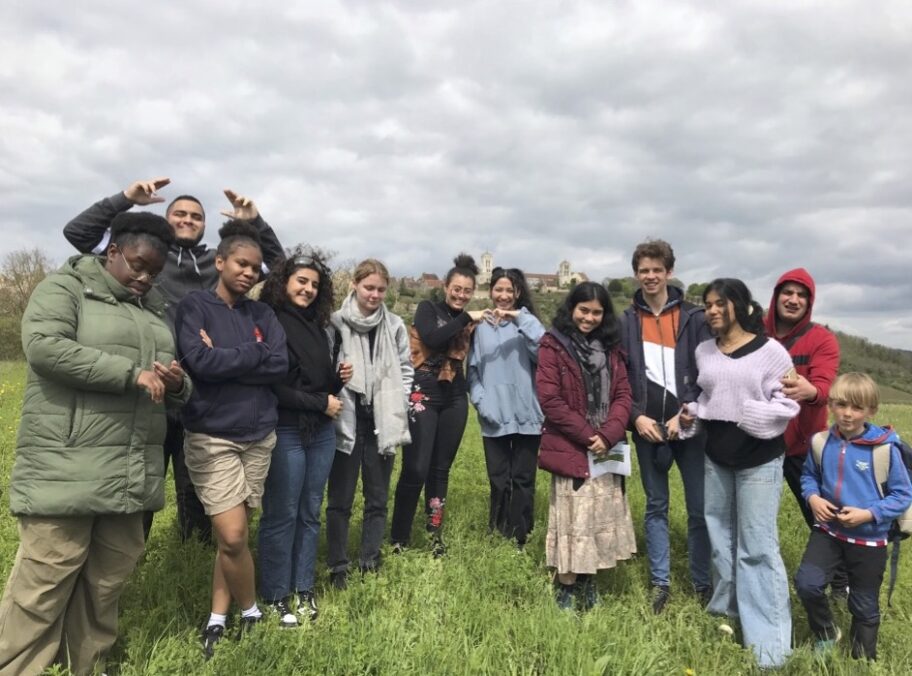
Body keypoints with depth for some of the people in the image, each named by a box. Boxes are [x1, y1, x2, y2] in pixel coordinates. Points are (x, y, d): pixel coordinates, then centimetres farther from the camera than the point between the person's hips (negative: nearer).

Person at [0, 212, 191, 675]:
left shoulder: (153, 310, 19)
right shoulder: (64, 289, 0)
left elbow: (174, 388, 22)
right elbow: (44, 346, -18)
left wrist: (176, 384, -4)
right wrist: (132, 375, -20)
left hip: (131, 474, 7)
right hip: (67, 469, -6)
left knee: (108, 579, 13)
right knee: (44, 582, -3)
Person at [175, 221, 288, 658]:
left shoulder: (262, 314, 9)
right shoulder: (195, 305, -3)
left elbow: (280, 366, -4)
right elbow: (199, 361, -18)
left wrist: (224, 359, -11)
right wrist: (254, 353, -9)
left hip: (259, 435, 4)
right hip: (211, 436, -4)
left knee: (233, 536, 10)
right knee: (232, 536, -6)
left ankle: (218, 618, 26)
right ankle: (251, 612, 18)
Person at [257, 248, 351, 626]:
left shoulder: (320, 327, 11)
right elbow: (269, 386, -17)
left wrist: (340, 380, -3)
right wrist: (321, 403, -12)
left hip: (322, 432, 7)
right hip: (285, 432, -6)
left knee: (310, 513, 13)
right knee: (282, 515, 3)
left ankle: (304, 589, 26)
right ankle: (276, 595, 18)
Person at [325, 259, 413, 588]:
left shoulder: (395, 326, 2)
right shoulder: (336, 323, -7)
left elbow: (405, 370, 9)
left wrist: (396, 408, 3)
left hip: (382, 423, 3)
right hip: (345, 422, -3)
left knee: (377, 498, 12)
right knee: (340, 500, 7)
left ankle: (370, 563, 26)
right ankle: (338, 567, 20)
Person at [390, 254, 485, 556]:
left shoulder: (470, 322, 11)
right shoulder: (427, 309, 0)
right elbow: (432, 339, -19)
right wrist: (466, 318, -15)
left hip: (454, 398, 4)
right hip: (423, 395, -4)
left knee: (441, 469, 11)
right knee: (416, 469, -8)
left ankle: (435, 534, 24)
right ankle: (399, 538, 5)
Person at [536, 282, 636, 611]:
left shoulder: (610, 347, 12)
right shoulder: (553, 345, -5)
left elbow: (623, 394, 5)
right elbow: (550, 399, -12)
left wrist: (609, 435, -11)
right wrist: (587, 435, -13)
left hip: (606, 448, 6)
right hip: (571, 449, -5)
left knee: (603, 518, 11)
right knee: (573, 520, -1)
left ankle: (588, 584, 26)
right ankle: (565, 590, 13)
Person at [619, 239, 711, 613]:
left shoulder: (694, 317, 0)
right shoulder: (625, 322, 4)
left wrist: (685, 415, -13)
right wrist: (636, 416, -8)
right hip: (647, 427, 1)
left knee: (699, 508, 4)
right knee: (656, 506, 11)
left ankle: (704, 583, 20)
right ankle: (660, 583, 22)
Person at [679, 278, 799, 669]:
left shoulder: (770, 350, -8)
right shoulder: (704, 351, 8)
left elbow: (788, 403, -9)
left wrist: (755, 415, -25)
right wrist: (692, 415, 0)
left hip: (760, 460, -5)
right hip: (716, 456, 6)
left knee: (757, 546, -3)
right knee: (720, 535, 16)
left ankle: (768, 639, 8)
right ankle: (726, 611, 34)